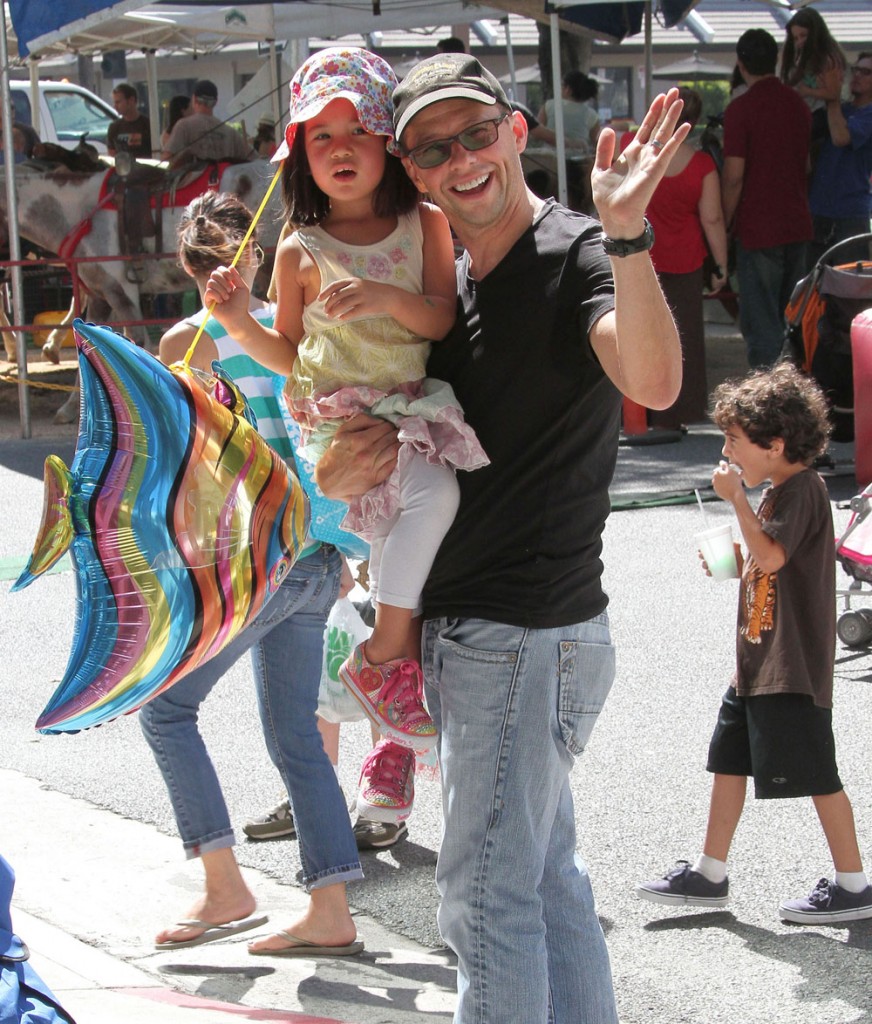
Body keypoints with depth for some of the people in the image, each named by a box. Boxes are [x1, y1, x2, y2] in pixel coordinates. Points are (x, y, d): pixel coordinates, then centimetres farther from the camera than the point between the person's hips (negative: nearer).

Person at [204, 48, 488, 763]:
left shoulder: (424, 225, 6)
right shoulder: (301, 253, 2)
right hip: (337, 422, -4)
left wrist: (389, 298, -21)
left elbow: (446, 320, -4)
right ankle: (388, 652, -19)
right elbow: (291, 356, 10)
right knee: (434, 492, -27)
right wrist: (241, 324, -7)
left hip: (412, 409, 4)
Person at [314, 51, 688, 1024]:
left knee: (487, 899, -4)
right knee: (547, 878, 17)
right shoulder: (452, 282, 13)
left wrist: (627, 234, -45)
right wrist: (346, 467, -4)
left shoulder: (576, 255, -13)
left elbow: (653, 382, -34)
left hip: (526, 634, -9)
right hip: (469, 626, 9)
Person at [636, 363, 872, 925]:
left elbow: (770, 556, -29)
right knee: (730, 762, 13)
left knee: (816, 775, -3)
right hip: (758, 663, 10)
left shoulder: (803, 490, -16)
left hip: (794, 669, -10)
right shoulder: (778, 491, 14)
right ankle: (710, 874, 22)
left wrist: (736, 497, -23)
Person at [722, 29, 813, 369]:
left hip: (758, 229, -6)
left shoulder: (741, 108, -13)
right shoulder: (798, 105, 8)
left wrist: (724, 223, -5)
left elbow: (734, 176, -16)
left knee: (761, 325, -3)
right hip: (798, 226, 6)